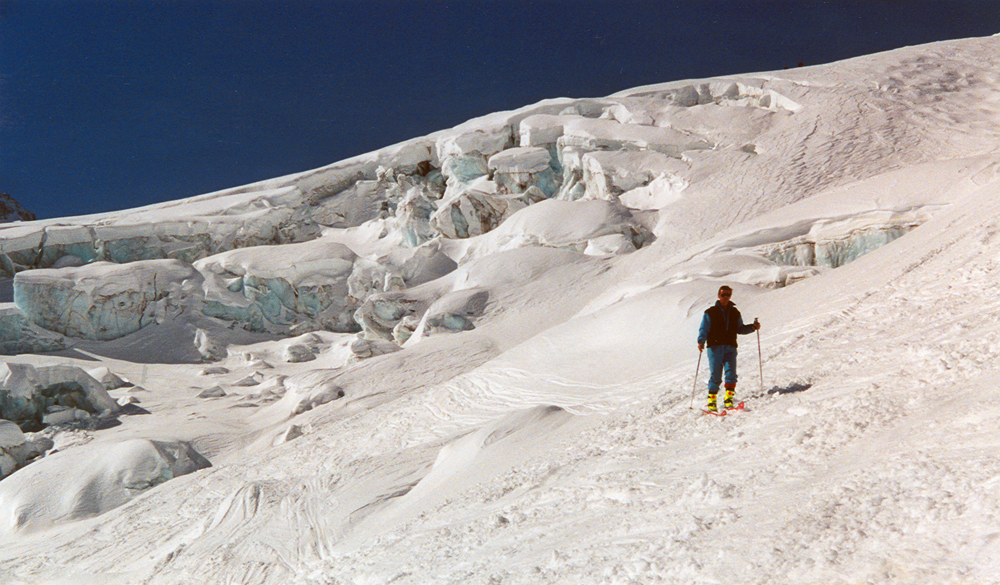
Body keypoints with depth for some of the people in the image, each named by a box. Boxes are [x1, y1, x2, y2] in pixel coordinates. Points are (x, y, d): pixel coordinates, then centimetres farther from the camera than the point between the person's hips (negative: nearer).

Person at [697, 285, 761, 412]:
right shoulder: (710, 313, 6)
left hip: (730, 348, 2)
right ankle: (712, 400, 6)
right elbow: (704, 329, 2)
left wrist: (752, 327, 6)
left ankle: (728, 399, -6)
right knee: (715, 375, -5)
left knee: (731, 373, -12)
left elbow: (740, 329, 22)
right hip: (715, 348, -2)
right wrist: (701, 341, -15)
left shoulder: (735, 313, 17)